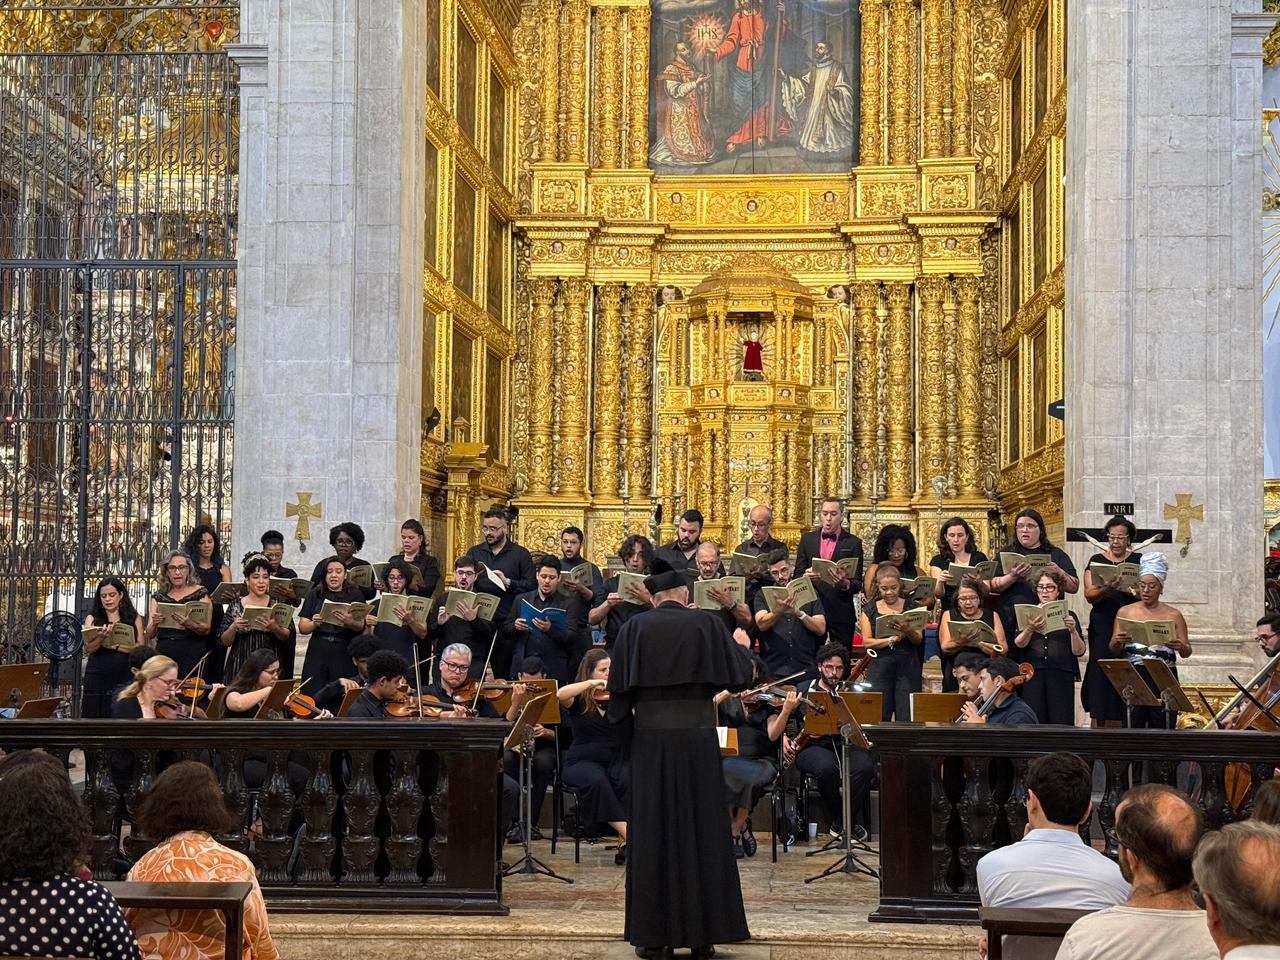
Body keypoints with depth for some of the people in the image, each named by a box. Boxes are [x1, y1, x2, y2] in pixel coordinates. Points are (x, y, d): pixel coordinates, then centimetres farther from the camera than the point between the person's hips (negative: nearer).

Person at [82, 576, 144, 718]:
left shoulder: (133, 618, 9)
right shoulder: (93, 618, 8)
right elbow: (88, 649, -5)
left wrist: (115, 646, -12)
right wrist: (102, 637, -25)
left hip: (124, 678, 0)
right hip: (98, 678, 0)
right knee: (96, 714, -3)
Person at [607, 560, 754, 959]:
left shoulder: (636, 627, 1)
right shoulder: (705, 623, -1)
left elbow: (619, 687, -1)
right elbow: (739, 675, 4)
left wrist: (628, 726, 14)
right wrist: (741, 646, 23)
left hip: (651, 738, 0)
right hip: (697, 736, 0)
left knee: (653, 833, 4)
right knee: (701, 831, 6)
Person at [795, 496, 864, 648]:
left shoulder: (853, 543, 3)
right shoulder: (807, 539, 10)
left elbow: (858, 584, 0)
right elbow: (797, 576, 9)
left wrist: (846, 583, -23)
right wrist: (805, 577, -15)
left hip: (841, 612, -2)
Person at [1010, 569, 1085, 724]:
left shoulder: (1068, 616, 11)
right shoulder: (1029, 615, 14)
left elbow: (1079, 651, 4)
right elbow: (1018, 644, -2)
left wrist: (1073, 630, -14)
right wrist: (1030, 630, -23)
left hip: (1061, 676, -1)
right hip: (1033, 676, 1)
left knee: (1061, 725, -9)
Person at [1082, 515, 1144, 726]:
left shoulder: (1139, 561, 9)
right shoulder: (1097, 561, 9)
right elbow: (1089, 595, -3)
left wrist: (1128, 590, -23)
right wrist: (1106, 589, -23)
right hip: (1102, 629, 0)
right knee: (1102, 677, -4)